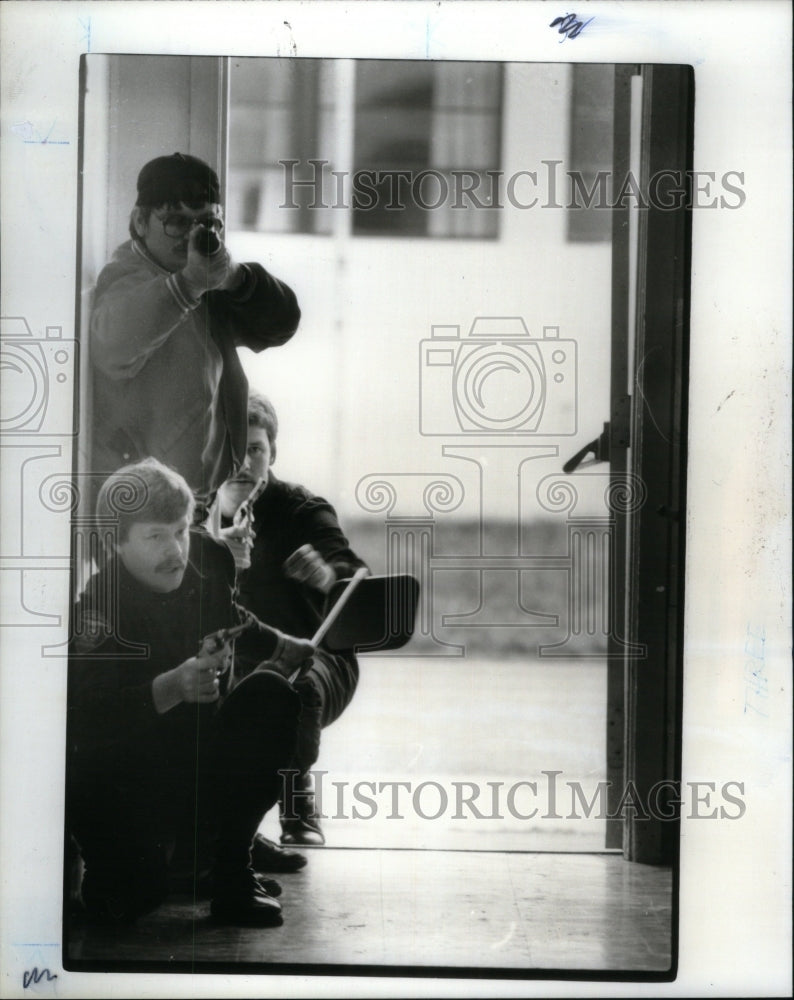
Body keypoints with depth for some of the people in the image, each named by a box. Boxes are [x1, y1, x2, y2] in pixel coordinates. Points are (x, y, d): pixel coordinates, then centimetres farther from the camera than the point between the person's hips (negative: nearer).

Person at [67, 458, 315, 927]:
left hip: (204, 756, 5)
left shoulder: (209, 559, -7)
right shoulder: (98, 608, -25)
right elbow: (86, 720, -37)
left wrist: (282, 646, 26)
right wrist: (172, 687, -49)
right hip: (119, 778, -5)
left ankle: (232, 870, -10)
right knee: (128, 899, -24)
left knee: (269, 694, -20)